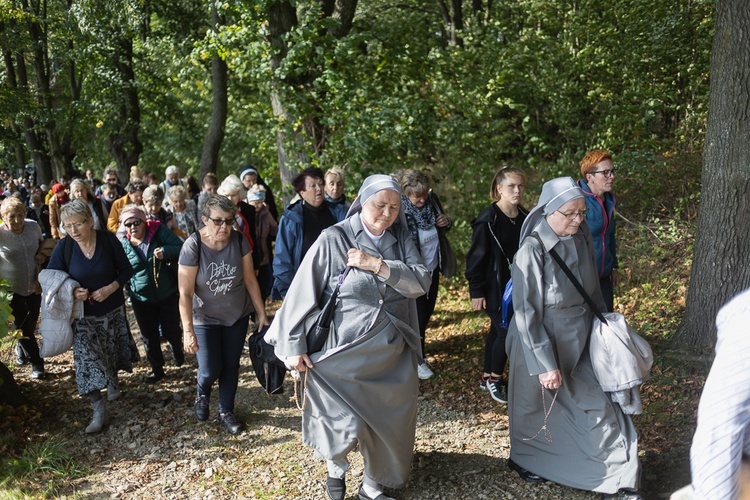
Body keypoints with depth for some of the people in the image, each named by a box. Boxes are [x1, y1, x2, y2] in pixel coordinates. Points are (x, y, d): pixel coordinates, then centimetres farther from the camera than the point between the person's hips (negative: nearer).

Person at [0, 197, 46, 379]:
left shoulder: (33, 226, -10)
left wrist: (42, 255, -9)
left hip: (34, 285, 4)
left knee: (32, 324, 21)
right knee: (23, 326, 2)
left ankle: (21, 348, 50)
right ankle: (36, 362, 19)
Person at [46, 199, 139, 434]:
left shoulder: (108, 240, -15)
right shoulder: (63, 248, -14)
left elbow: (126, 270, -6)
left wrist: (110, 288, -22)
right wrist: (71, 292, -26)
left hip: (112, 309, 1)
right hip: (83, 314, -1)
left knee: (112, 352, 19)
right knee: (87, 359, -7)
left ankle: (113, 382, 49)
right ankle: (99, 410, 2)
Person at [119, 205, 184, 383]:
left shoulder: (159, 231, -12)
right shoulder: (123, 244, -4)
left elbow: (182, 248, -15)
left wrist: (166, 251, -32)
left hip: (167, 294, -2)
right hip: (141, 298, 2)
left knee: (171, 330, 12)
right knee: (149, 336, 12)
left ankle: (178, 351, 46)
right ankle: (157, 369, 33)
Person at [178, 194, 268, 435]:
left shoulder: (240, 241, -15)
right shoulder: (193, 246, -22)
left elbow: (250, 281, -6)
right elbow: (185, 293, -21)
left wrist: (261, 314, -3)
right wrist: (188, 331, -24)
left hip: (237, 316, 2)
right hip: (205, 318, -2)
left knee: (231, 366, 11)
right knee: (210, 370, -2)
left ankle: (226, 411, 33)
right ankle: (202, 394, 34)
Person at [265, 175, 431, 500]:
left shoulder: (401, 238, 2)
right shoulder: (333, 239, -10)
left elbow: (421, 281, -9)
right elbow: (303, 291, -9)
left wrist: (377, 265, -20)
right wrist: (293, 345, -10)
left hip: (393, 354, 4)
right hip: (346, 354, -4)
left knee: (389, 424, 13)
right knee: (348, 425, -8)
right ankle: (335, 463, 28)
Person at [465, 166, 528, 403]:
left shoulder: (525, 217, 4)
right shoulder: (487, 220, -16)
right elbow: (476, 256, -14)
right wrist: (476, 290, -14)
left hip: (517, 286, 6)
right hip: (495, 288, -6)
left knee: (497, 330, 15)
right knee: (505, 331, -5)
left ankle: (488, 376, 29)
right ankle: (494, 379, 14)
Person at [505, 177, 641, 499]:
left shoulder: (582, 239, -3)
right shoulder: (532, 251, -22)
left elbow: (593, 290, 11)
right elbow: (526, 312, -21)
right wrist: (544, 363, -20)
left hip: (580, 341, 6)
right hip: (542, 343, -5)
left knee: (599, 405, 7)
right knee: (537, 407, 15)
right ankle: (523, 459, 41)